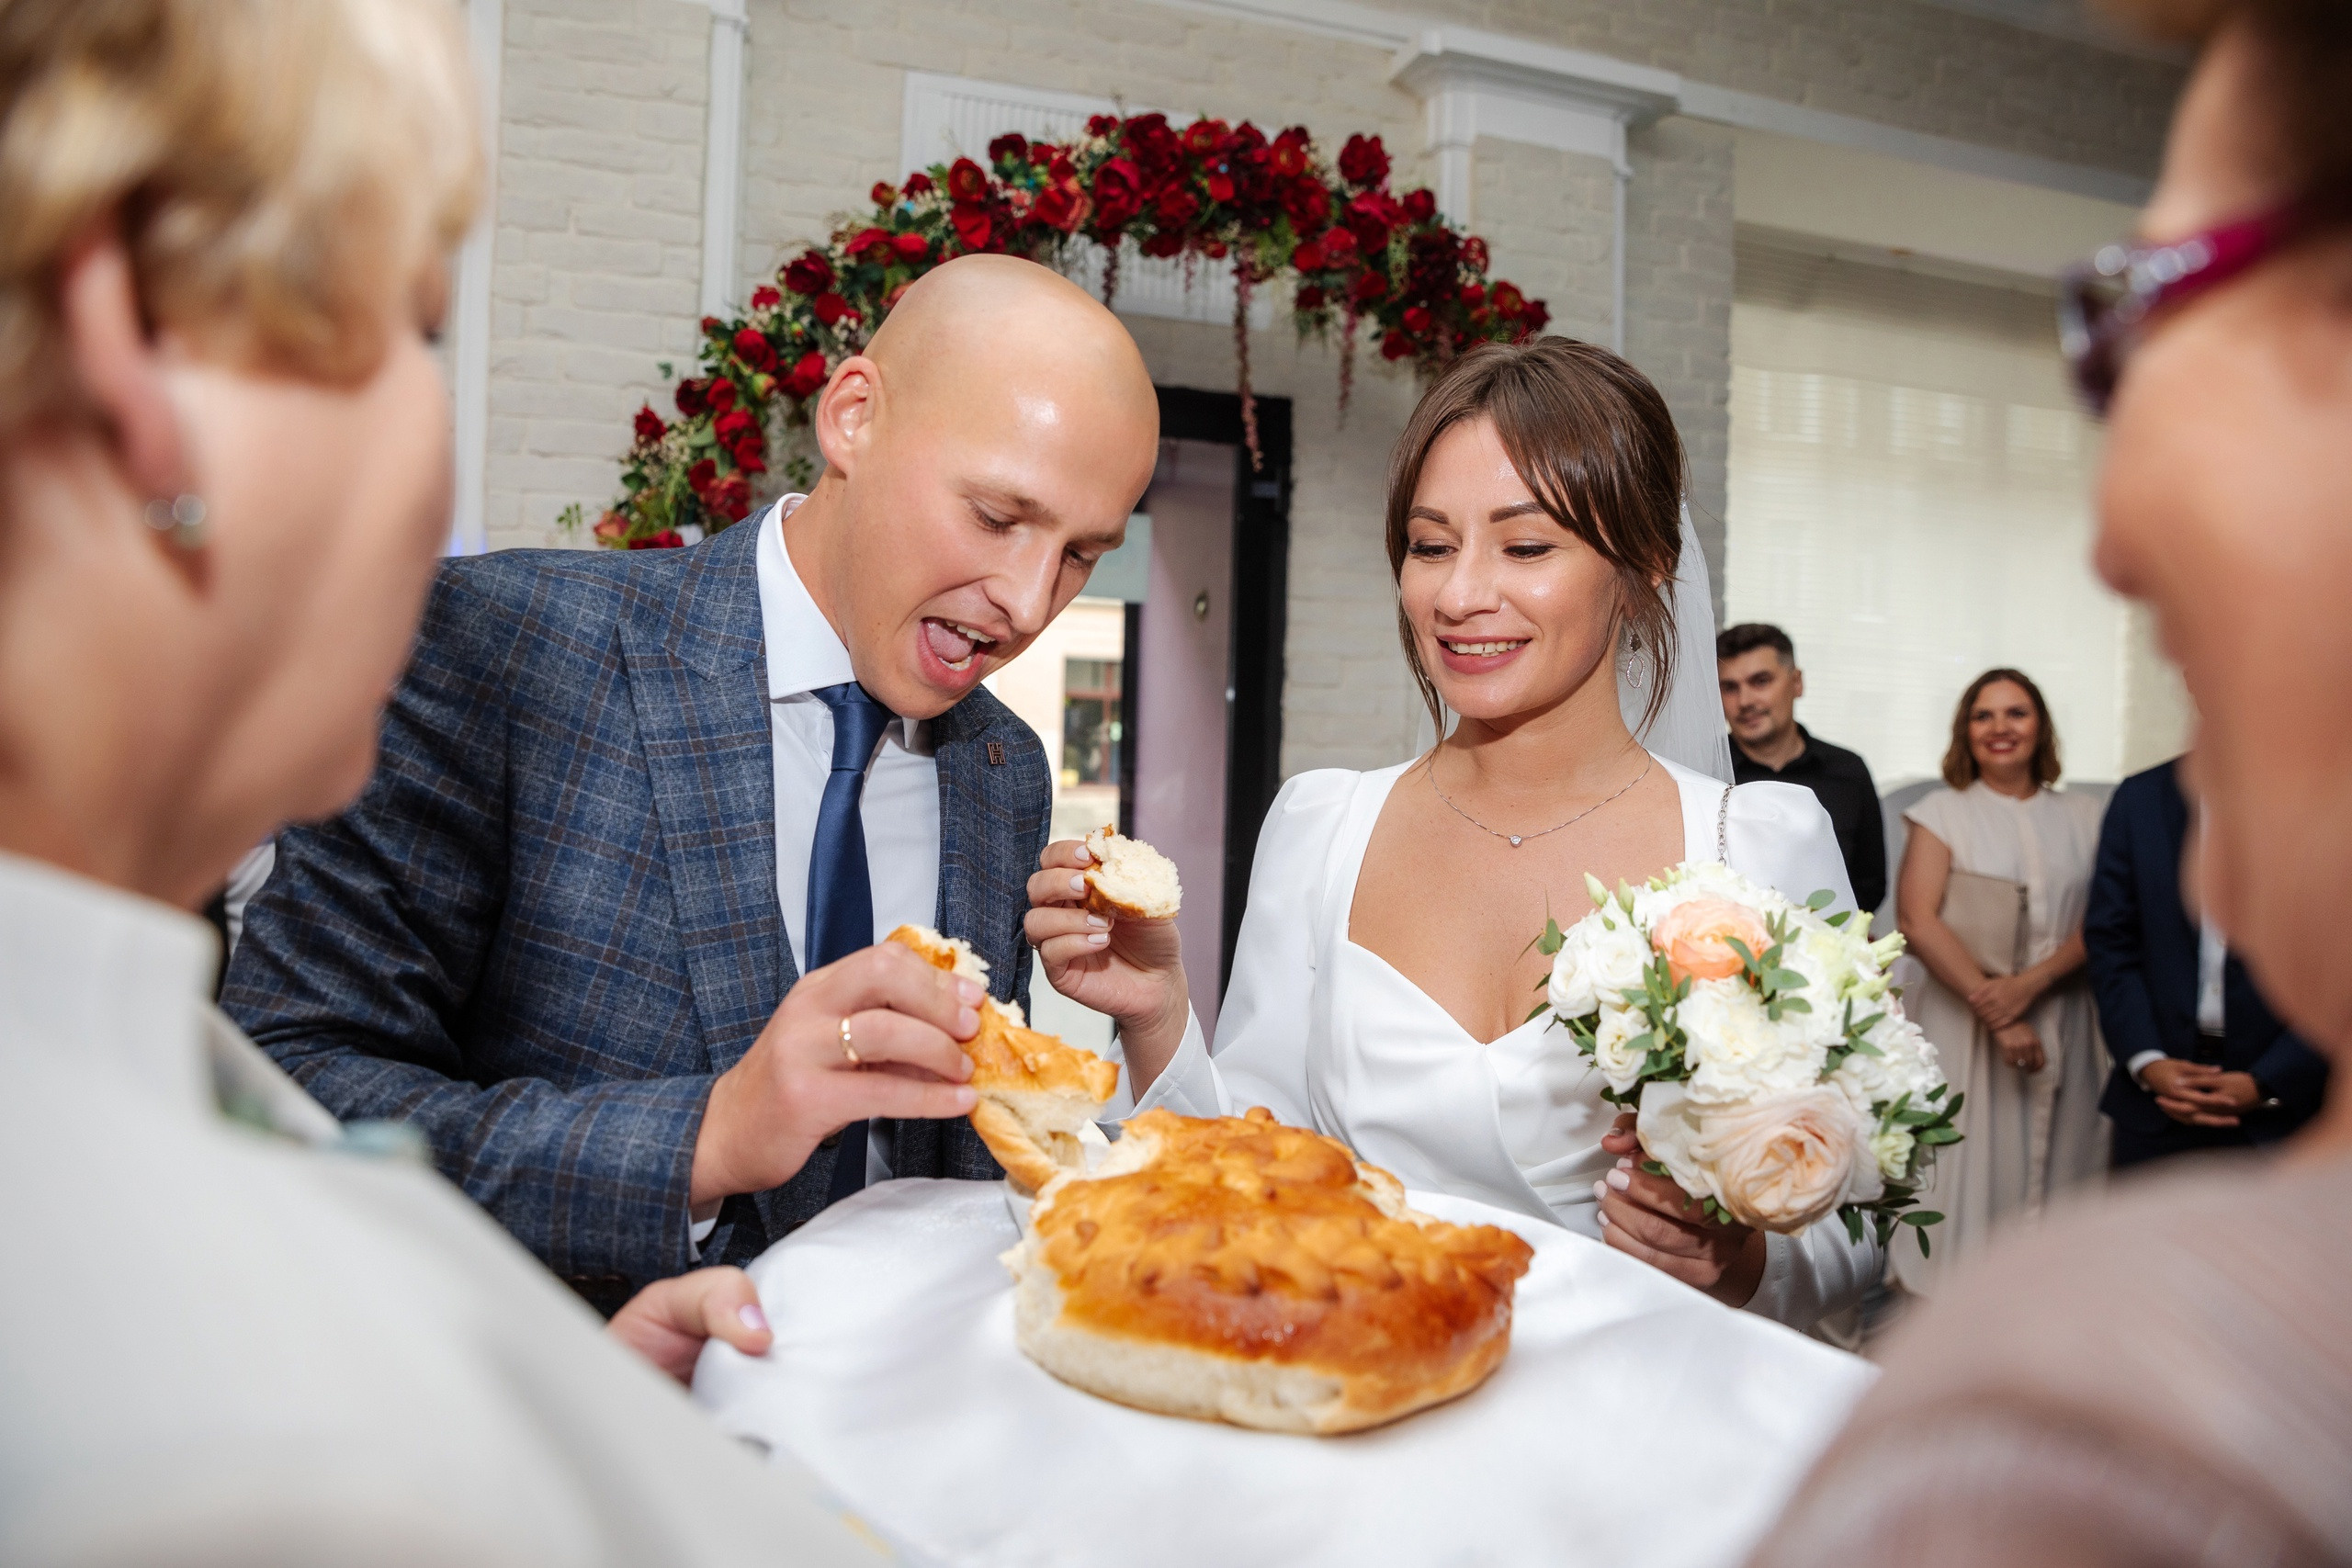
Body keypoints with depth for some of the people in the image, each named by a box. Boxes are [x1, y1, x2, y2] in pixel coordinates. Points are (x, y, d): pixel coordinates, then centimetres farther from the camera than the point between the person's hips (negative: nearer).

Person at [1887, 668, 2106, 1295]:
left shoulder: (2083, 817, 10)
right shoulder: (1942, 812, 2)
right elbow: (1917, 921, -8)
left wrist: (2029, 985, -15)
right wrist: (1995, 1015, -14)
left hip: (2062, 1024, 2)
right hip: (1965, 1023, -2)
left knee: (2054, 1167, 5)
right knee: (1968, 1168, -1)